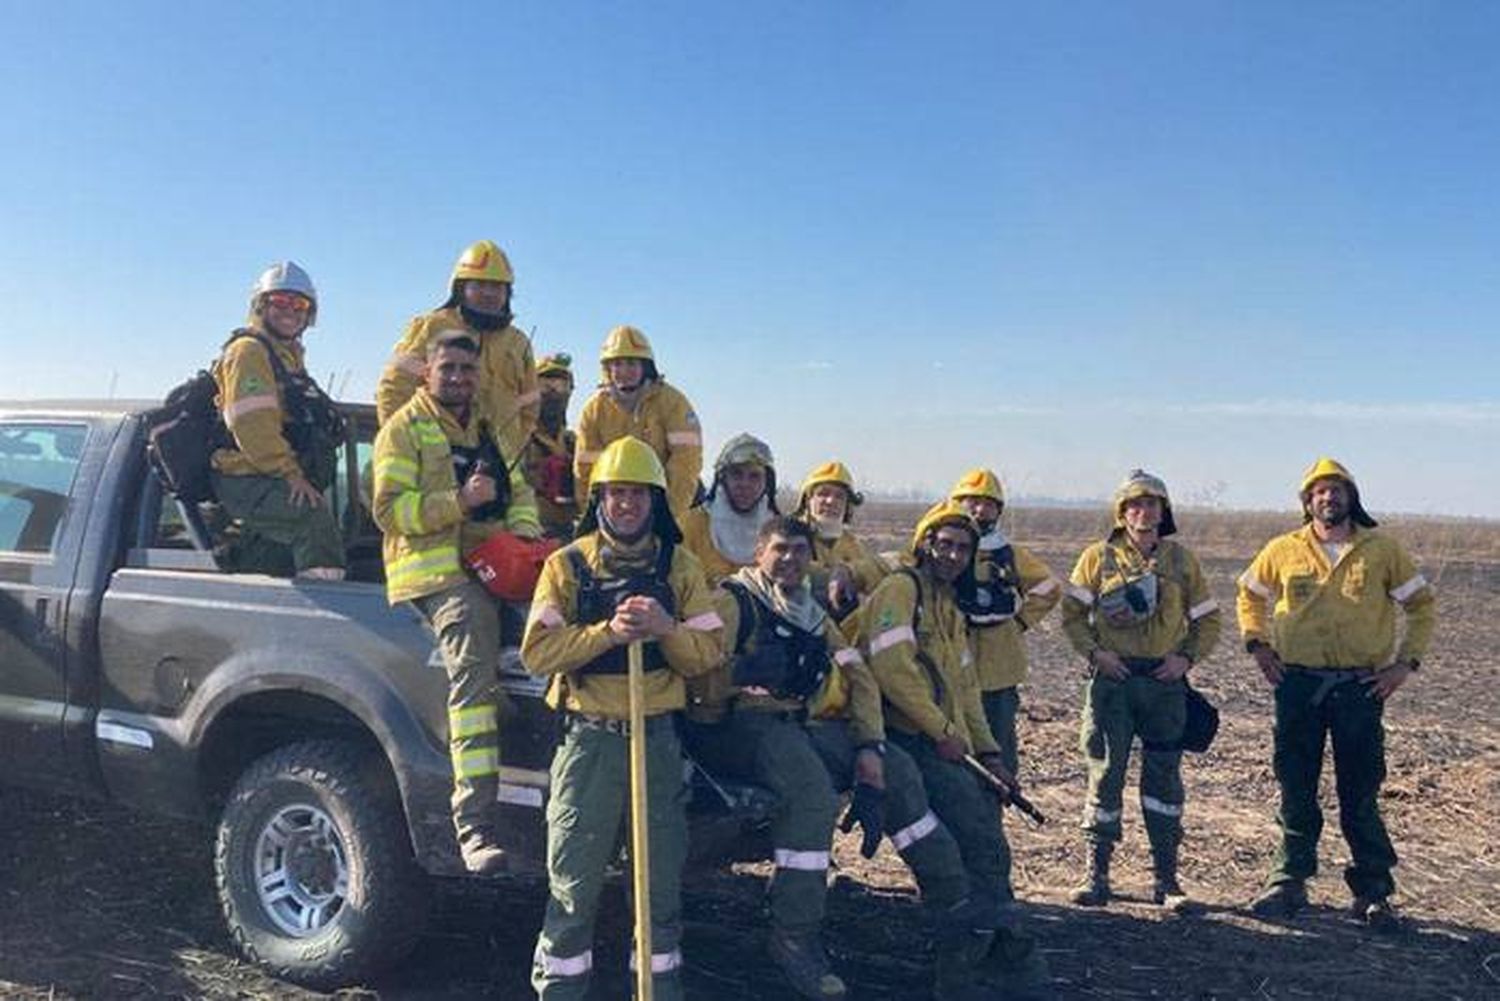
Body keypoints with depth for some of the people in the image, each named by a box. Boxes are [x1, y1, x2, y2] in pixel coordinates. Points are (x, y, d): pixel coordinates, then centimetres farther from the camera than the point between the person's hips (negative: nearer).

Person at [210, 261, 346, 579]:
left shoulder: (288, 357, 27)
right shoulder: (249, 351, -4)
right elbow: (251, 425, -17)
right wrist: (290, 474, -20)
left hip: (267, 481, 10)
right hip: (247, 481, -10)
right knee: (316, 518, -30)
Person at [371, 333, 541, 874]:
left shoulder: (487, 430, 27)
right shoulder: (404, 428, 6)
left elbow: (521, 493, 25)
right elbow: (389, 510, -5)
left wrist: (524, 535, 3)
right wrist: (460, 501, -17)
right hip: (437, 570, -8)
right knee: (474, 679, -23)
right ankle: (474, 823, -30)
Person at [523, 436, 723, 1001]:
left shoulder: (679, 566, 7)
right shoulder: (567, 564, -1)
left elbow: (707, 653, 1)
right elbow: (537, 652, -11)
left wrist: (664, 628, -18)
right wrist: (608, 632, -23)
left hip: (658, 737, 3)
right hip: (588, 740, -2)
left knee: (663, 879, 12)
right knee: (574, 884, 3)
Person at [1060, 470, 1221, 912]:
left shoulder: (1181, 560, 7)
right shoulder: (1099, 557, 2)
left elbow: (1207, 619, 13)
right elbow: (1071, 612, 4)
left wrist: (1187, 657, -2)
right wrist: (1094, 651, -10)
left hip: (1165, 681, 2)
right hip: (1113, 679, -1)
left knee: (1164, 778, 4)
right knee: (1105, 774, 1)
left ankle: (1166, 878, 14)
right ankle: (1096, 873, 12)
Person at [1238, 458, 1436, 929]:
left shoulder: (1383, 550, 1)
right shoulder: (1282, 550, 4)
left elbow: (1423, 604, 8)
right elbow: (1249, 596, 18)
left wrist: (1406, 662, 0)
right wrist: (1257, 644, 6)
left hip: (1360, 687, -1)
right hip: (1297, 685, 1)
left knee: (1361, 794, 4)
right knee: (1295, 789, 7)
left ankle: (1372, 892, 16)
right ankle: (1289, 881, 18)